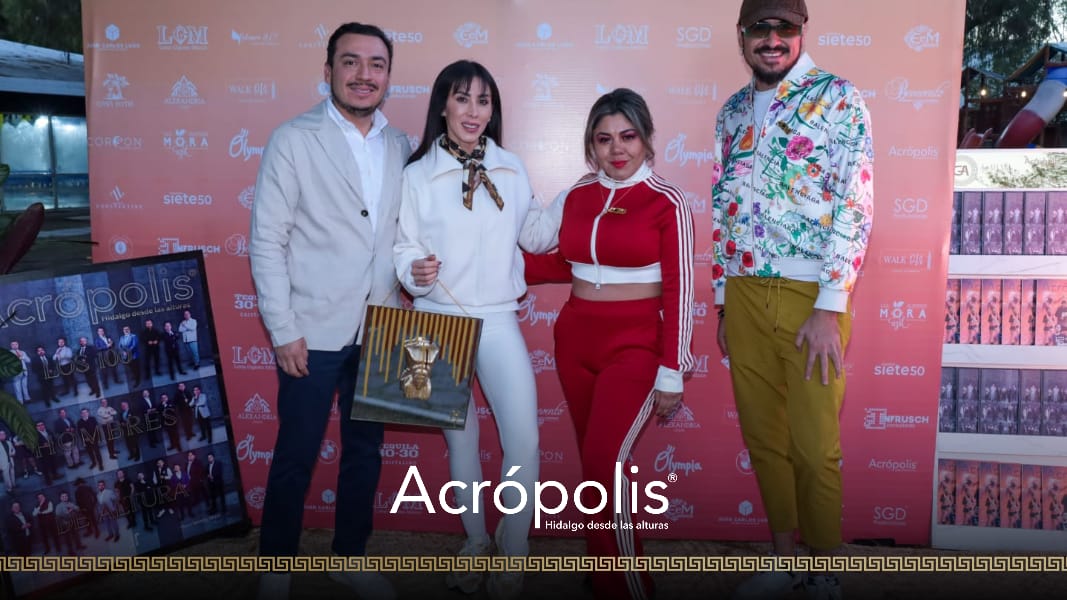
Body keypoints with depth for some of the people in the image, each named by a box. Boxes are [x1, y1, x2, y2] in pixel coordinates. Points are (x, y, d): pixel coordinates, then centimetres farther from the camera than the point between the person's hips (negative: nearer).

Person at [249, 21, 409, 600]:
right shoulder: (293, 140, -6)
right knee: (296, 455, 8)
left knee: (365, 450, 15)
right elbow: (266, 241, -8)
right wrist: (283, 329, -12)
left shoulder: (403, 147, 5)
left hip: (380, 331, 4)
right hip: (315, 331, -4)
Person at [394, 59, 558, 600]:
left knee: (524, 443, -7)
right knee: (460, 439, 13)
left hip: (498, 320, 1)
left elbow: (532, 236, 13)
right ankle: (475, 542, 34)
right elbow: (401, 248, -3)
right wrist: (412, 270, -24)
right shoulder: (418, 174, -6)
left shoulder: (511, 169, 3)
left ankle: (513, 555, 15)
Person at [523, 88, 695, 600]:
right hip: (575, 339, 5)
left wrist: (672, 373, -11)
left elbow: (678, 291, -9)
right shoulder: (576, 197, 6)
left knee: (605, 463, -13)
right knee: (596, 464, 13)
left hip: (635, 345, -5)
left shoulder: (667, 203, -8)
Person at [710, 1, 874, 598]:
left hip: (811, 298, -5)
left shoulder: (838, 99, -5)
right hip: (744, 296, 5)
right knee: (763, 436, 13)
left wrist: (829, 309, -17)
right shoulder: (733, 112, 12)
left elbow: (855, 208, -12)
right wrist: (723, 302, 14)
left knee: (815, 448, 3)